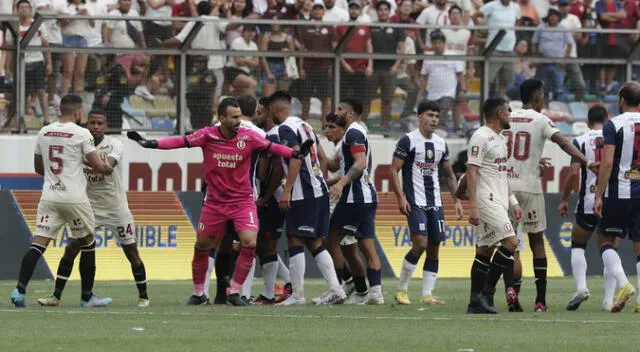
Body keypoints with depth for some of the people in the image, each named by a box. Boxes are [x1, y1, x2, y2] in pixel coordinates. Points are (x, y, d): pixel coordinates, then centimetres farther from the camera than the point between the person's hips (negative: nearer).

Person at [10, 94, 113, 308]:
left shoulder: (44, 133, 7)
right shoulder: (81, 134, -8)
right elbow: (99, 166, -9)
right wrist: (108, 168, 13)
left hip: (49, 196, 4)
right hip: (74, 198, -4)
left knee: (38, 244, 0)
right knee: (87, 243, 13)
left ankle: (20, 289, -16)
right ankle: (87, 296, 17)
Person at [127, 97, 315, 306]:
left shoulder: (248, 137, -9)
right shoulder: (207, 136, -10)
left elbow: (272, 148, -8)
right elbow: (181, 142, -11)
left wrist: (295, 154, -23)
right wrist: (149, 144, -19)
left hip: (243, 201, -1)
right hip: (215, 202, 1)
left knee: (250, 243, -18)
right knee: (201, 246, 8)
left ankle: (235, 293, -4)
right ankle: (198, 293, 28)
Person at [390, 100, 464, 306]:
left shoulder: (441, 144, 13)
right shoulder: (408, 141, -6)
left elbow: (449, 175, 22)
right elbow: (393, 171, -7)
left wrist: (457, 200, 14)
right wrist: (401, 197, -16)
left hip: (435, 203, 7)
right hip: (415, 203, -6)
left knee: (434, 248, 3)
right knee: (420, 244, -17)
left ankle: (427, 294, 7)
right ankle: (401, 290, -4)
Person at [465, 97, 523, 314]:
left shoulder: (500, 139, 19)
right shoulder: (481, 137, -11)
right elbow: (471, 173, -17)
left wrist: (513, 202, 20)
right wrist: (473, 206, -23)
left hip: (499, 202, 10)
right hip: (486, 200, -10)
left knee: (484, 251, 8)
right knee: (509, 242, -17)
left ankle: (476, 302, 9)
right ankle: (486, 293, -13)